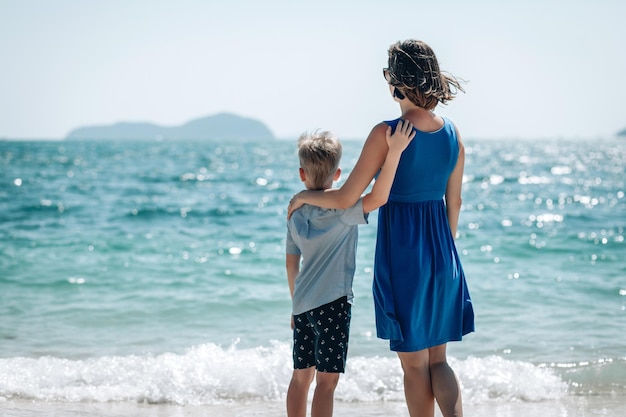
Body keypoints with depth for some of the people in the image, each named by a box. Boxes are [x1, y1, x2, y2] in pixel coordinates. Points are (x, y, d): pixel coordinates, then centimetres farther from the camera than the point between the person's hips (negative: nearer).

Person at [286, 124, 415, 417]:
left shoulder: (296, 213, 9)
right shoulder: (340, 209, -12)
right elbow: (377, 197, -29)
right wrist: (394, 151, -33)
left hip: (302, 305, 7)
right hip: (332, 303, -7)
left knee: (301, 375, 15)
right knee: (327, 379, -5)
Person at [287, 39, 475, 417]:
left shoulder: (387, 134, -15)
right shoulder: (452, 133, 2)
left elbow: (346, 198, -12)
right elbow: (454, 202, 10)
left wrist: (303, 196, 6)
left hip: (401, 255, -5)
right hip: (442, 256, 5)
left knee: (414, 364, 7)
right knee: (438, 359, 14)